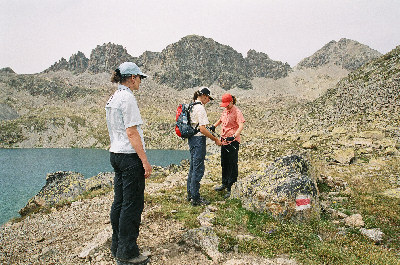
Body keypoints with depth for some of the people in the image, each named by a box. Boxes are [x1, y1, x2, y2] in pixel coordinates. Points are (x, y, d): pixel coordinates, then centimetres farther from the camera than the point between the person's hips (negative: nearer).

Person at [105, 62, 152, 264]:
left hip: (116, 155, 10)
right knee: (132, 204, -1)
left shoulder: (112, 98, 15)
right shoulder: (127, 98, -14)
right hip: (130, 156, -10)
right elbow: (132, 133, -19)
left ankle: (117, 246, 27)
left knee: (119, 202, 15)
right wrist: (145, 161, -17)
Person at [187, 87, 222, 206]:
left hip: (192, 138, 10)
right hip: (198, 139, -10)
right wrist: (215, 139, -13)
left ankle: (190, 194, 27)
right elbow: (202, 129, -22)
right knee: (198, 169, -2)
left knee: (193, 167, 17)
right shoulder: (200, 108, -16)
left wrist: (212, 135, 19)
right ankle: (195, 198, 5)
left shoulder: (192, 106, 13)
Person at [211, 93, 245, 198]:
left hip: (233, 141, -9)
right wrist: (214, 126, 12)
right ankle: (224, 184, 32)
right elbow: (220, 120, 31)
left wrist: (234, 136, -37)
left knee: (232, 164, -3)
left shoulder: (236, 111, -13)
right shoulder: (225, 111, 12)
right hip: (224, 140, 9)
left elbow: (241, 126, -24)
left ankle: (230, 188, 4)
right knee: (224, 163, 17)